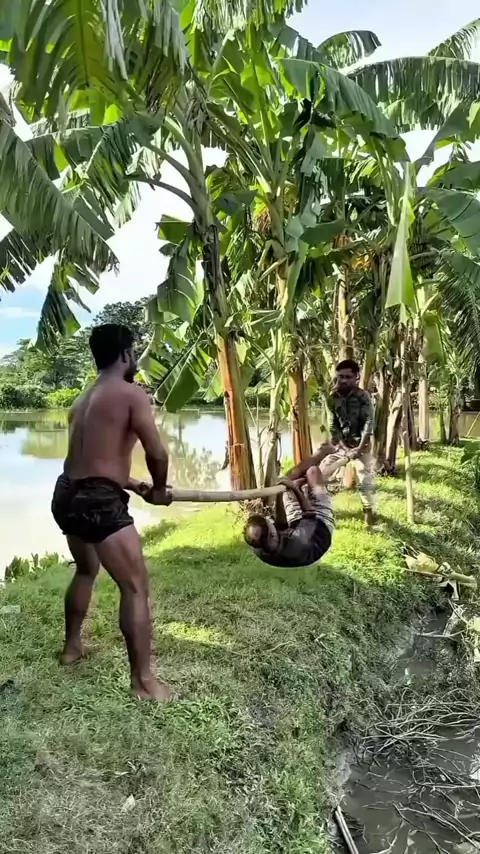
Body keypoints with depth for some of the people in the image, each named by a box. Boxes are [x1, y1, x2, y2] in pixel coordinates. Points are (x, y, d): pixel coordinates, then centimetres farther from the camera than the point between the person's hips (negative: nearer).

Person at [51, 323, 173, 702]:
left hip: (67, 494, 9)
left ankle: (72, 645, 45)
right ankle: (144, 681, 3)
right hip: (98, 500, -9)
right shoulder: (131, 394, -8)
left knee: (86, 569, 31)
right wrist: (159, 490, 6)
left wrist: (136, 486, 27)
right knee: (136, 587, -2)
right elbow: (157, 453, -13)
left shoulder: (83, 400, 18)